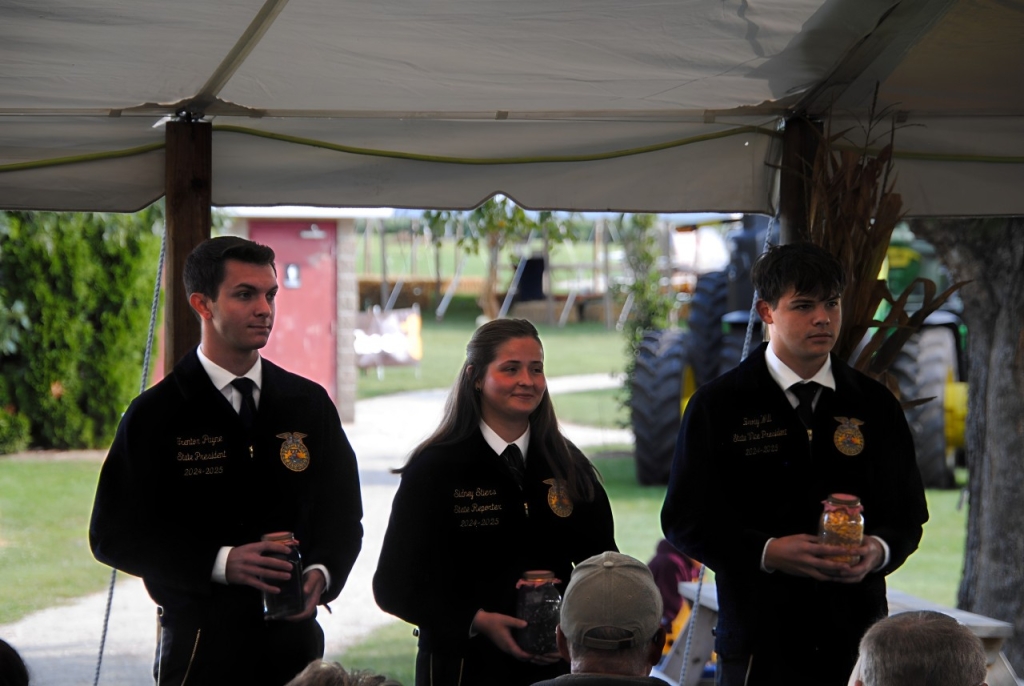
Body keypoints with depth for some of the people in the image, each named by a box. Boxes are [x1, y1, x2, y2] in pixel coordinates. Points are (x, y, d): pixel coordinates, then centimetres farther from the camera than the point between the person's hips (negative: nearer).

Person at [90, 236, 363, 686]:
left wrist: (321, 573, -9)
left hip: (296, 643, 3)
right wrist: (221, 562, -18)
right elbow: (113, 534, -7)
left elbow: (342, 513, 13)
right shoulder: (157, 414, -3)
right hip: (199, 648, -3)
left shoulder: (309, 403, 8)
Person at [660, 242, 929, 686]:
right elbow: (684, 519, -2)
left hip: (855, 636, 2)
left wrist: (879, 550, -12)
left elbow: (907, 515, 11)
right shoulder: (718, 406, 0)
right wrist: (766, 552, -17)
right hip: (759, 640, -2)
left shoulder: (875, 405, 9)